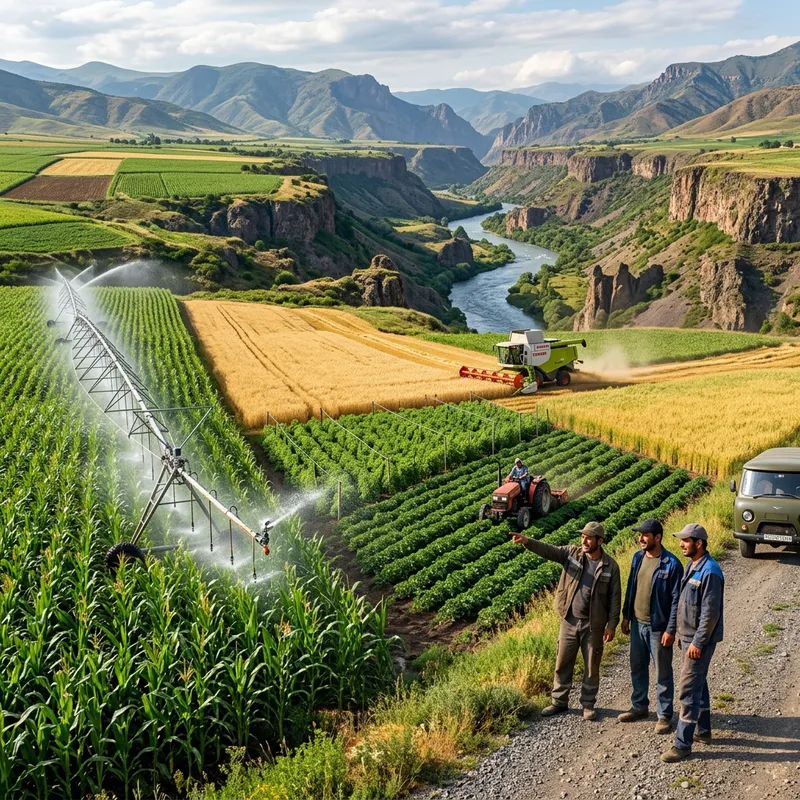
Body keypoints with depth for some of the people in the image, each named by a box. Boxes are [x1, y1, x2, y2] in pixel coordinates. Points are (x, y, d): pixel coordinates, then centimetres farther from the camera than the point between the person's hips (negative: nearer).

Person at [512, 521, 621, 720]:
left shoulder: (610, 566, -6)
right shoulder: (572, 553, -2)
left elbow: (615, 597, -4)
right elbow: (548, 550, -13)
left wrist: (612, 624, -7)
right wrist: (527, 542, -30)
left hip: (593, 625, -2)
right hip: (569, 621, 2)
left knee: (591, 666, 9)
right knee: (563, 663, 10)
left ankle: (588, 704, 23)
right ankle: (559, 701, 23)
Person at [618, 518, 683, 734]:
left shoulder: (671, 564, -18)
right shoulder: (638, 557, 3)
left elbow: (676, 600, -16)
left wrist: (671, 630, -17)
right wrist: (626, 615, 13)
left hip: (658, 627, -7)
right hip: (637, 623, 7)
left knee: (663, 673, 5)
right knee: (637, 667, 18)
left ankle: (665, 715, 16)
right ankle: (639, 706, 34)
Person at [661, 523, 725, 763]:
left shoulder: (710, 571, -22)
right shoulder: (691, 566, 8)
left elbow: (710, 612, -23)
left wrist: (698, 642, -21)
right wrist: (682, 634, 18)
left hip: (699, 641, -10)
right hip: (688, 637, 10)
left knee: (689, 690, -7)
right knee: (699, 685, 20)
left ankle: (682, 744, -3)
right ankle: (703, 730, 34)